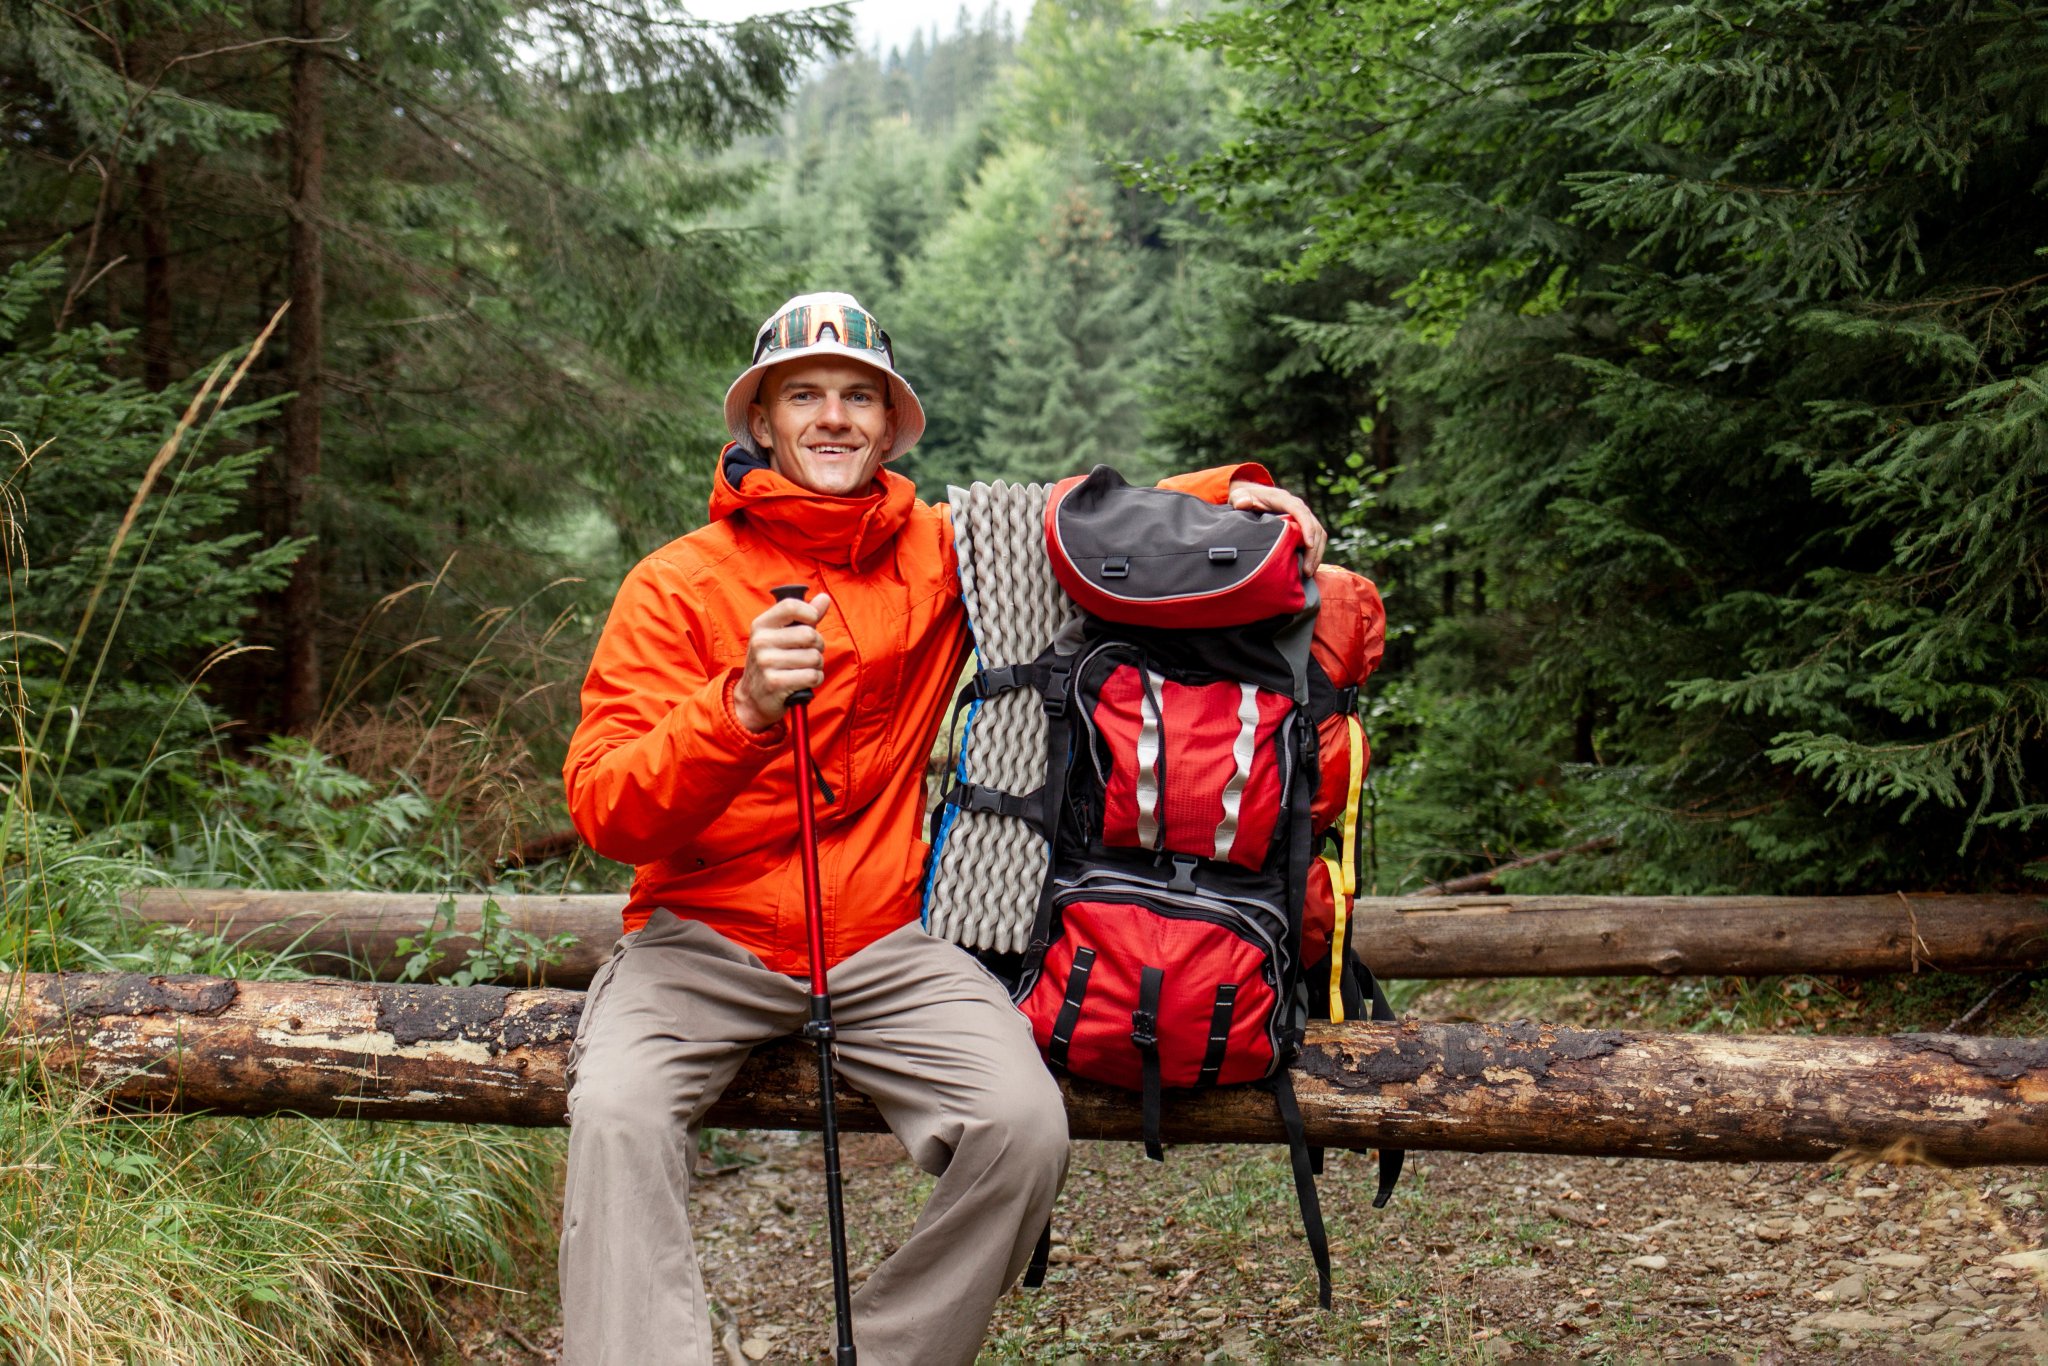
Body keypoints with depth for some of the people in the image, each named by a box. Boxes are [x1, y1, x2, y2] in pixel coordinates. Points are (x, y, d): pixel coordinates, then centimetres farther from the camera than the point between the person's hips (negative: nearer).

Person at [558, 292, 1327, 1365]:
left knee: (1024, 1123, -22)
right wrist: (741, 709, -28)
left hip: (885, 949, 2)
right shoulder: (677, 585, -1)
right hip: (704, 941, -2)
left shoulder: (938, 554, 8)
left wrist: (1229, 489, 4)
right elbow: (605, 815, -10)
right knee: (619, 1113, -31)